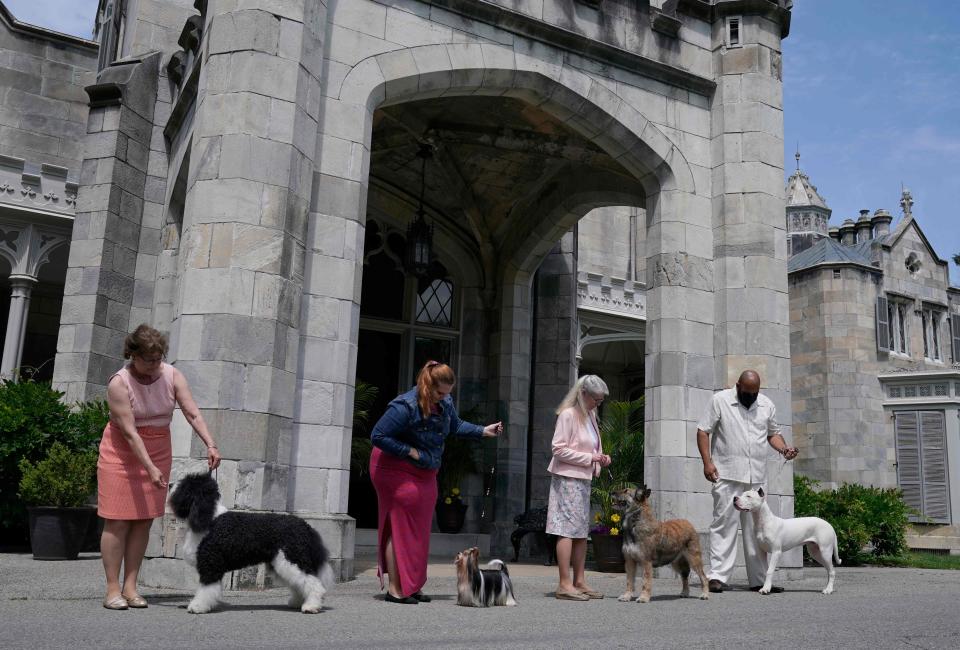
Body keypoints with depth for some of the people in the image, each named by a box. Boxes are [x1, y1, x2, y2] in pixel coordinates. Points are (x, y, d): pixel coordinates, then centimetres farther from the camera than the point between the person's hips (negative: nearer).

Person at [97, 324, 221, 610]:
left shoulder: (172, 375, -7)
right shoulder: (119, 384, -19)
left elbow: (193, 413, -13)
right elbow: (130, 432, -23)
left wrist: (210, 444, -26)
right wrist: (150, 468, -29)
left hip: (158, 451, 4)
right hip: (122, 452, -4)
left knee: (144, 521, 4)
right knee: (118, 521, -4)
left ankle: (130, 587, 9)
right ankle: (112, 589, 3)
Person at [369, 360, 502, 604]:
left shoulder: (445, 403, 0)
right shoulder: (405, 406, -24)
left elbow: (456, 426, 19)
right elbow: (378, 436, -23)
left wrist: (483, 431, 7)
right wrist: (410, 451, -23)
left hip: (425, 474, 8)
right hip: (397, 471, -8)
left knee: (418, 530, 10)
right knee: (400, 528, -6)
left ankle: (411, 586, 19)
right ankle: (395, 589, 0)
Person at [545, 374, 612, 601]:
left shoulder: (590, 415, 15)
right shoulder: (568, 414, -11)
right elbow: (559, 450, -15)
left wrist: (601, 458, 4)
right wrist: (590, 458, -15)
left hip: (584, 479, 9)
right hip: (567, 478, -9)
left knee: (582, 531, 9)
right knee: (567, 530, -8)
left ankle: (579, 581, 15)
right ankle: (565, 584, -6)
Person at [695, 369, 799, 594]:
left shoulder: (767, 405, 13)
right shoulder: (720, 400, 0)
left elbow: (773, 433, 22)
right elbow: (703, 431, -2)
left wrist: (784, 449, 0)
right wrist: (707, 462, -12)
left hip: (757, 477, 4)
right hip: (727, 474, -4)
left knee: (756, 528, 7)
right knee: (724, 523, -7)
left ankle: (759, 579, 13)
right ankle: (718, 576, -6)